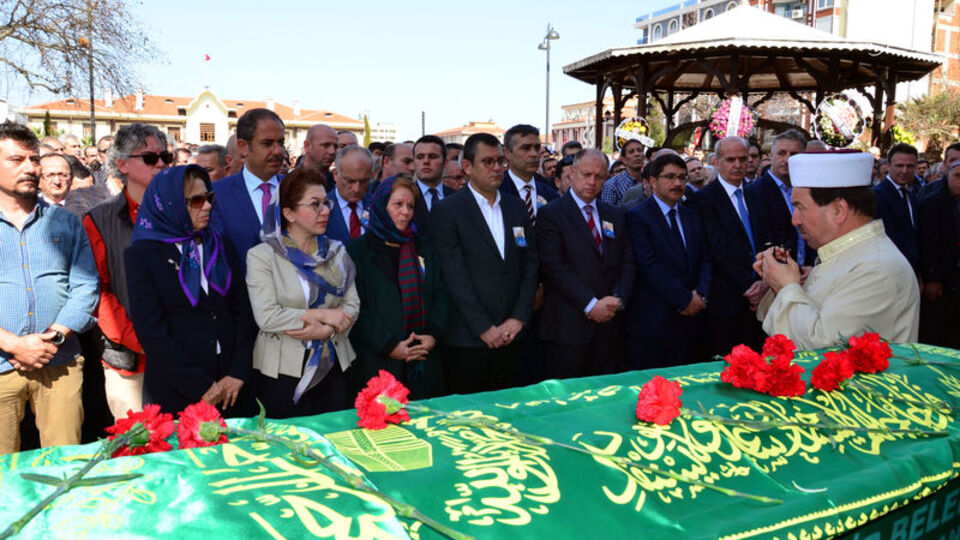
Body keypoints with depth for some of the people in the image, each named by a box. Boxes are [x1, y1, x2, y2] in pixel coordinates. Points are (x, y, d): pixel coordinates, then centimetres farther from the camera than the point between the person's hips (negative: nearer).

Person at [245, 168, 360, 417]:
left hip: (334, 367, 4)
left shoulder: (336, 251, 8)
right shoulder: (262, 256, -6)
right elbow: (266, 316, -16)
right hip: (283, 371, -4)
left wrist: (326, 330, -15)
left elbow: (352, 306, 3)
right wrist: (322, 315, -14)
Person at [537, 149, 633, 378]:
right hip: (567, 326, -5)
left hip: (609, 321, 5)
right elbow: (554, 267, -12)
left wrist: (618, 298, -7)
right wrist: (591, 304, -14)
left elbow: (627, 262, 11)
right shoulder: (551, 214, -4)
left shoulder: (615, 215, 14)